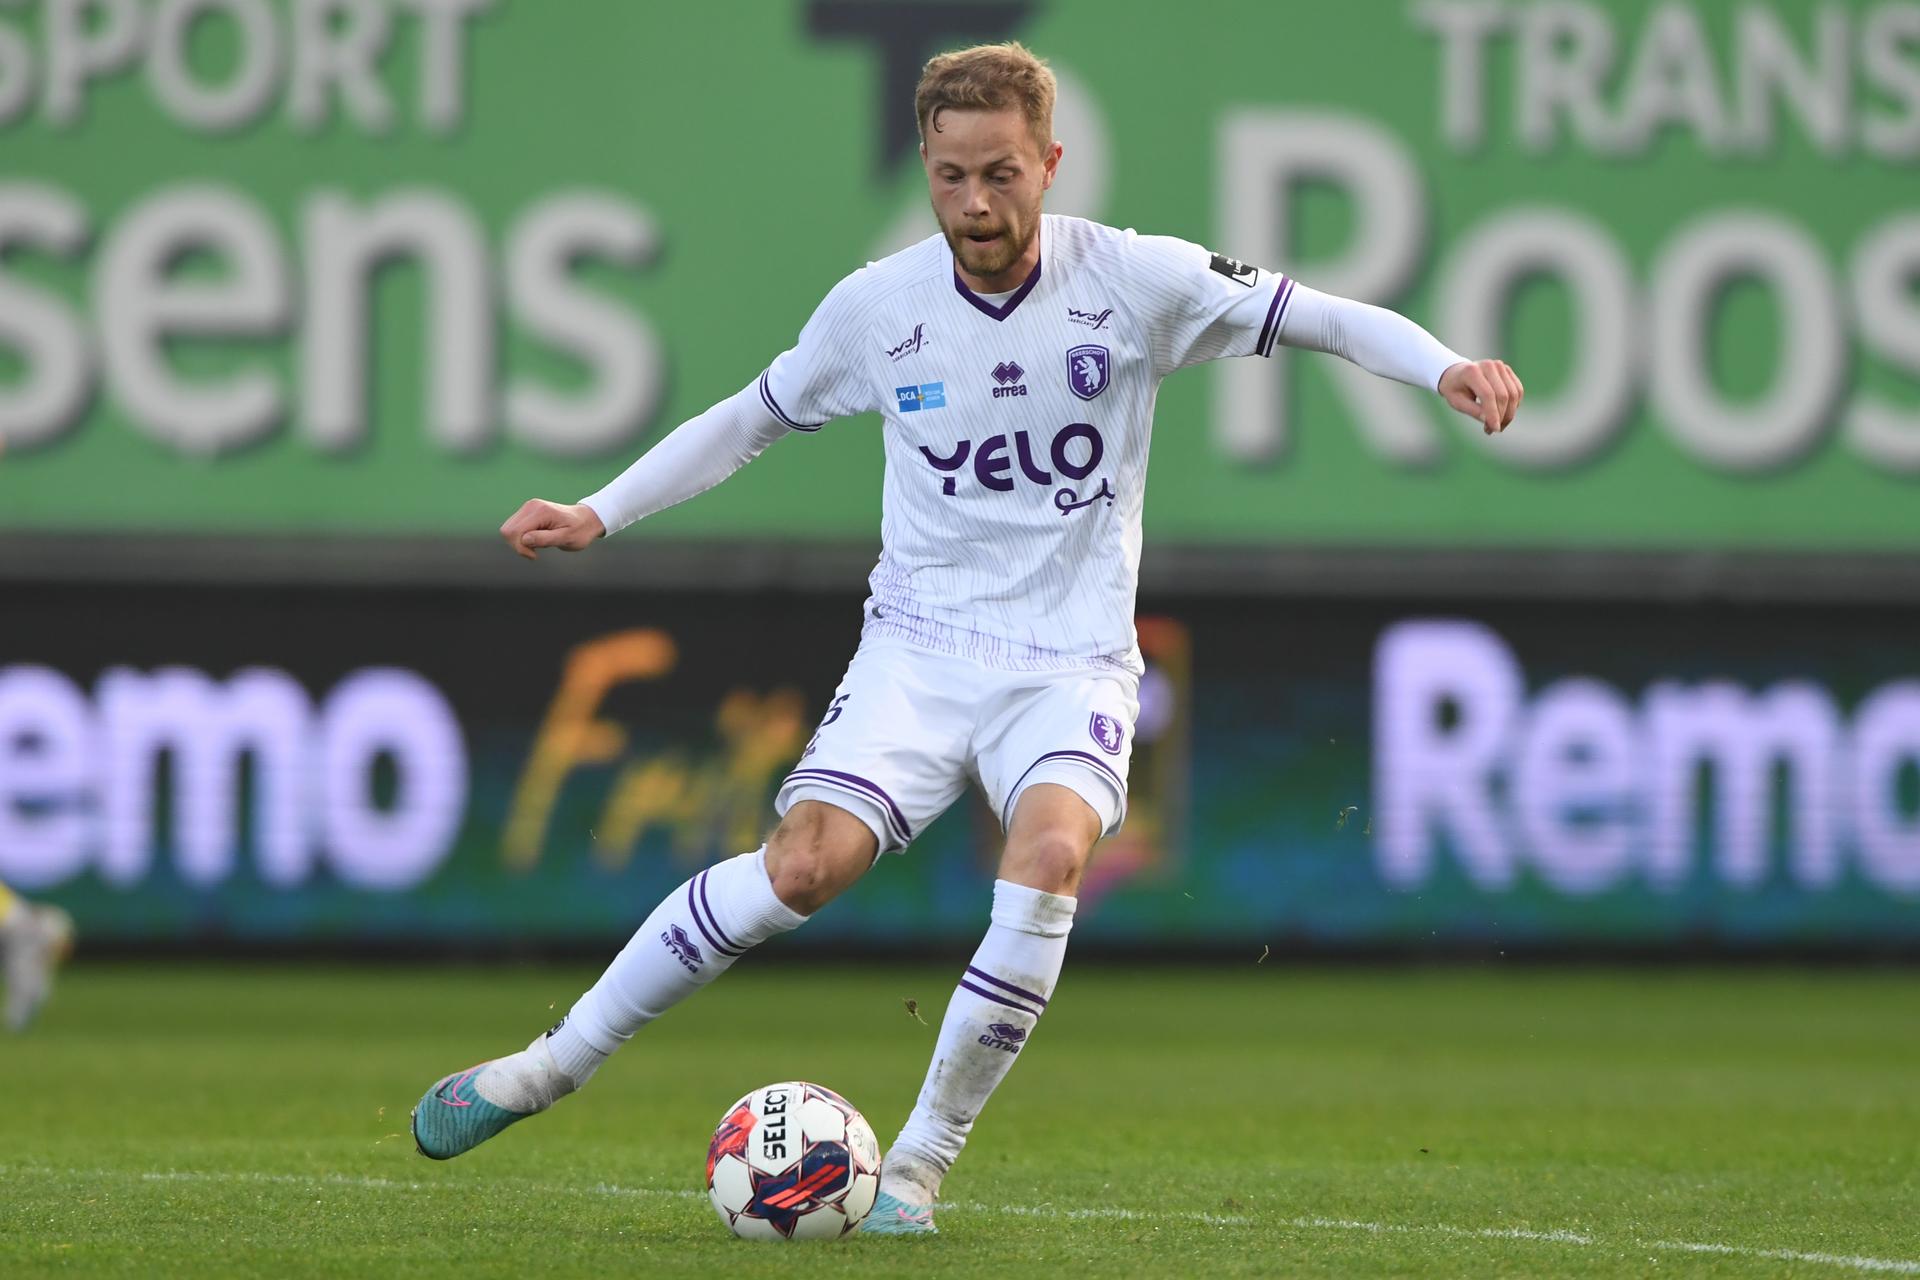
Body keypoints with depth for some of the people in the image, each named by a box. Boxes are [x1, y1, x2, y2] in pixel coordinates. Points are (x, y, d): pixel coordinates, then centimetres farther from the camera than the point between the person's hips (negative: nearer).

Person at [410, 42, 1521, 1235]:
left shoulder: (1133, 280, -7)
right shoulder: (876, 307, -1)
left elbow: (1317, 315, -4)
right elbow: (751, 418, 15)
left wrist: (1446, 367, -21)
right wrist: (598, 515, 10)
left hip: (1073, 657, -1)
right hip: (921, 641, 1)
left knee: (1051, 848, -31)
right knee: (807, 861, -21)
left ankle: (921, 1162, -18)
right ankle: (557, 1061, -5)